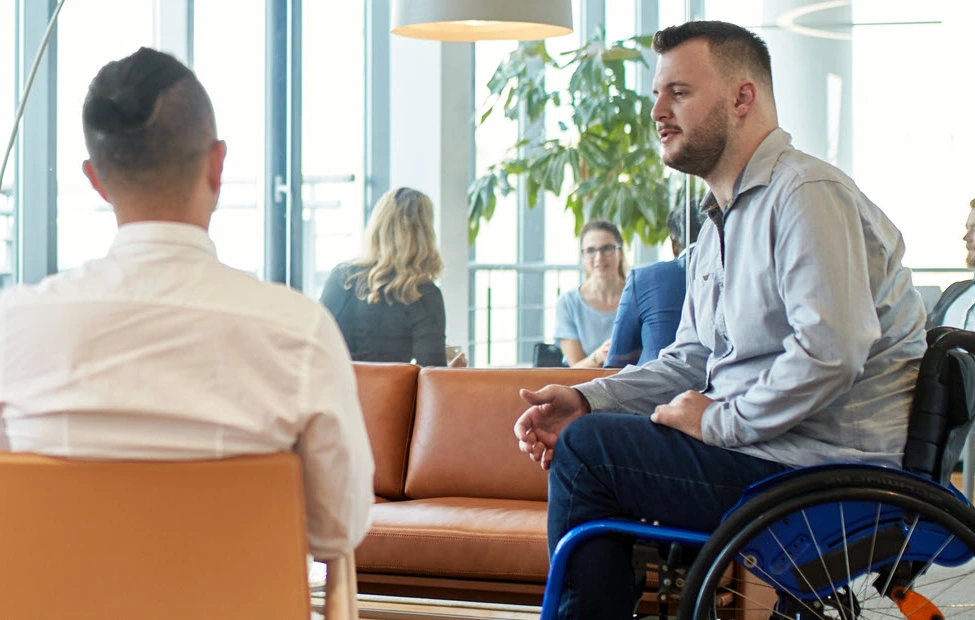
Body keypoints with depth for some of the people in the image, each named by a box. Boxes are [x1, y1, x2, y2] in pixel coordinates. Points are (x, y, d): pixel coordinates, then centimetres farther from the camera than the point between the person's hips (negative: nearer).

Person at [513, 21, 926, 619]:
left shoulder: (807, 194, -14)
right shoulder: (723, 221, 18)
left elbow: (831, 352, -26)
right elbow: (692, 360, 19)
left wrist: (719, 422, -16)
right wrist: (586, 401, 4)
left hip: (823, 468, -10)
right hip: (758, 449, 10)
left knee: (586, 449, -13)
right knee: (581, 431, 12)